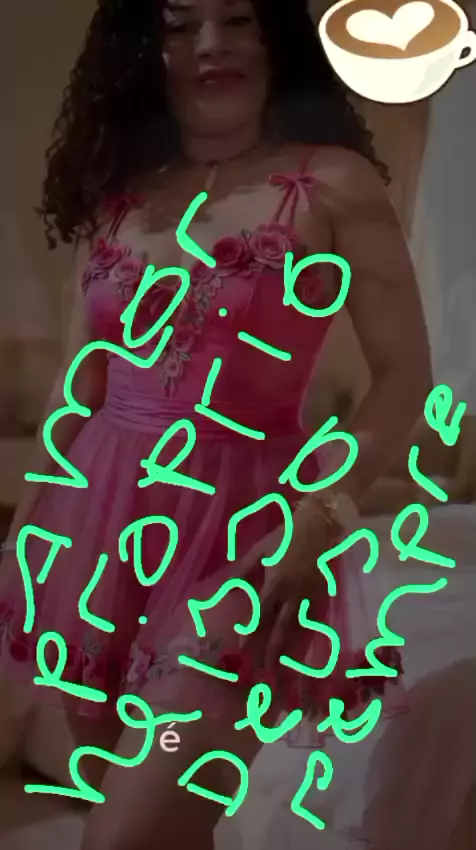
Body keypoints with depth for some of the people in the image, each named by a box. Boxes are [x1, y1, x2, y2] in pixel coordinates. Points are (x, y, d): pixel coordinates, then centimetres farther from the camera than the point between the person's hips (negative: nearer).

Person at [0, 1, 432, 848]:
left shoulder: (334, 181, -2)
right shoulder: (118, 190, 10)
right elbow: (79, 384, 13)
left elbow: (405, 374, -5)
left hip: (243, 529, -4)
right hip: (101, 521, 5)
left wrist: (322, 515, -18)